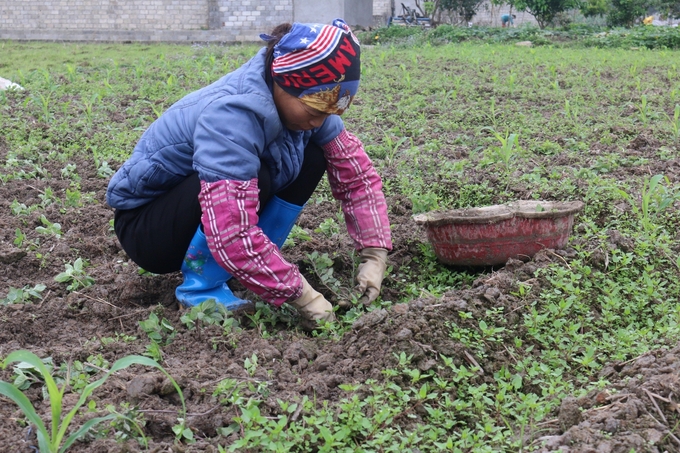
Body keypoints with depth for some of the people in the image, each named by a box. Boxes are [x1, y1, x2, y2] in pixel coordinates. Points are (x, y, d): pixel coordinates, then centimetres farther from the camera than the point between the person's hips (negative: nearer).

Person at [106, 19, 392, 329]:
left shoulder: (308, 101, -12)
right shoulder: (231, 116, -35)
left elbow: (357, 175, -5)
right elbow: (232, 237, -42)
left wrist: (375, 256, -16)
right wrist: (301, 294, -35)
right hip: (144, 225, -7)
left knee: (312, 156, -8)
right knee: (254, 179, -33)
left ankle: (252, 269, -2)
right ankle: (201, 288, -14)